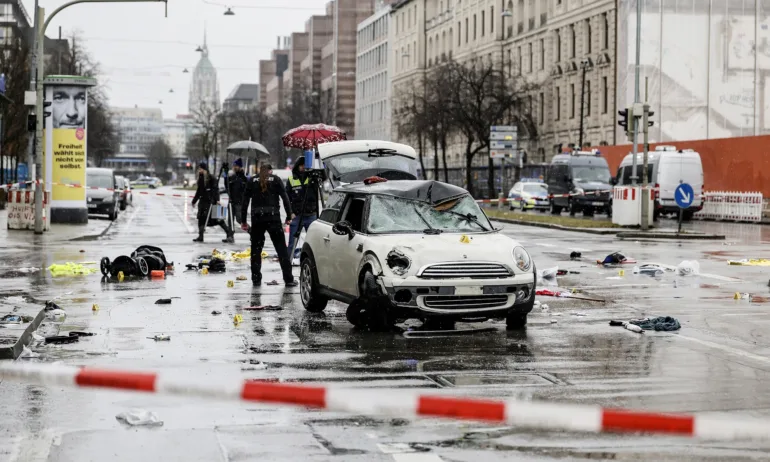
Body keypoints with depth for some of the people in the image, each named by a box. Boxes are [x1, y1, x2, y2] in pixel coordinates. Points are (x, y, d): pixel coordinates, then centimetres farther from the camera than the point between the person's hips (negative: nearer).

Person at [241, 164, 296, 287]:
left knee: (256, 249, 12)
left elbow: (245, 201, 7)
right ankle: (288, 279, -2)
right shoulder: (276, 180, 6)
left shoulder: (252, 181, 10)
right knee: (281, 248, 2)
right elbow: (285, 198, -1)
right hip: (273, 218, -1)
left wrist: (243, 220, 10)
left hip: (257, 218, 1)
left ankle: (256, 279, 10)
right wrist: (289, 216, 3)